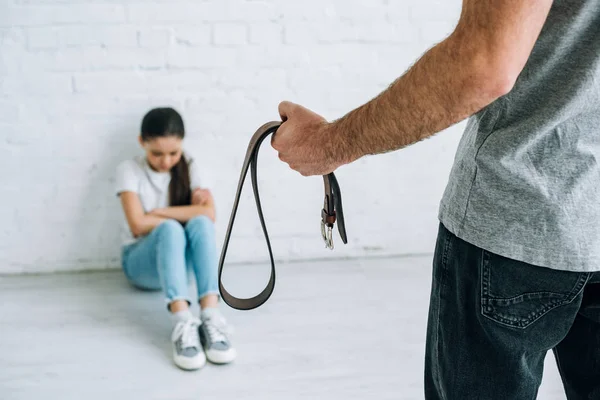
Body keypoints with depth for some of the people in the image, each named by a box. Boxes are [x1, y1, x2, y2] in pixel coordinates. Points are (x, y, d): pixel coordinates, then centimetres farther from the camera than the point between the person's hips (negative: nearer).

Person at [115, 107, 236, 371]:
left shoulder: (189, 168, 1)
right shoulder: (129, 170, -7)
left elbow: (209, 214, -14)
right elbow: (138, 225, -19)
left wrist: (159, 212, -16)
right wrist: (186, 213, -15)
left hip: (182, 259, 3)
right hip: (142, 262, -2)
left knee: (201, 224, -31)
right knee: (170, 229, -36)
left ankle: (211, 317, -47)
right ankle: (182, 323, -54)